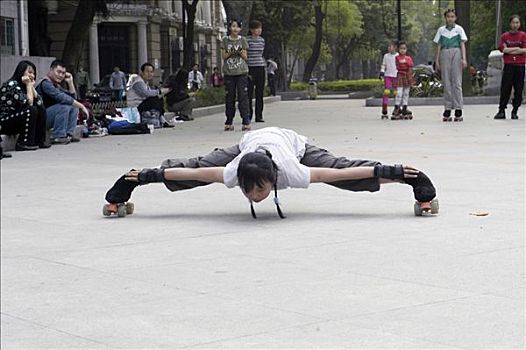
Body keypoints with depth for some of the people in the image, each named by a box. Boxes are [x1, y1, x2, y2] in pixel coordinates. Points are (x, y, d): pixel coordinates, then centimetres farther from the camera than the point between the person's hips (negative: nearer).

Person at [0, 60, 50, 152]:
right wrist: (29, 85, -15)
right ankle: (23, 143, -21)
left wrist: (31, 86, -4)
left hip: (17, 119, 9)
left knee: (41, 110, -1)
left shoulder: (24, 86, 10)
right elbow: (28, 103, -24)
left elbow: (40, 102, 0)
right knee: (31, 110, -26)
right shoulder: (12, 84, -16)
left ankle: (39, 141, 0)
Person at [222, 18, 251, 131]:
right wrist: (230, 53, -13)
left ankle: (246, 122, -8)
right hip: (228, 72, 1)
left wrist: (240, 52, -14)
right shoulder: (225, 40, 8)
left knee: (243, 96, -8)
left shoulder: (243, 40, 7)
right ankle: (229, 123, 8)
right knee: (229, 97, 3)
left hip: (241, 72, -1)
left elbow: (245, 57, 6)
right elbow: (224, 57, 6)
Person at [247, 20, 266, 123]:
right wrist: (246, 71, -13)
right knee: (249, 93, -3)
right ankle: (248, 116, 3)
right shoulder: (247, 40, -7)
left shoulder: (262, 40, 11)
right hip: (250, 68, -5)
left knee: (260, 93, 6)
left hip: (260, 68, 5)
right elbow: (244, 56, -8)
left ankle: (259, 116, 11)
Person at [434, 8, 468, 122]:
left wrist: (464, 59, -9)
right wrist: (437, 61, 6)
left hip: (456, 54, -2)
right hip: (444, 55, 2)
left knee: (457, 82, -5)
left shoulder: (459, 29, 6)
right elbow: (439, 46, 12)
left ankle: (458, 110, -4)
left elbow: (462, 45, 2)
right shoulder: (441, 30, 11)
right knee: (446, 82, 2)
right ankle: (447, 110, 5)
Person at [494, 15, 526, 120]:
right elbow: (503, 49, -4)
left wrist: (509, 50, -7)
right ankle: (501, 111, 1)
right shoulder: (505, 36, 9)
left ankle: (515, 111, 8)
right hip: (508, 65, 0)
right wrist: (517, 49, -7)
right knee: (505, 88, -3)